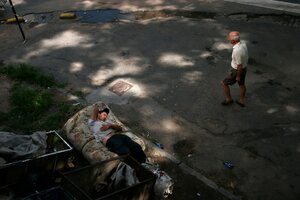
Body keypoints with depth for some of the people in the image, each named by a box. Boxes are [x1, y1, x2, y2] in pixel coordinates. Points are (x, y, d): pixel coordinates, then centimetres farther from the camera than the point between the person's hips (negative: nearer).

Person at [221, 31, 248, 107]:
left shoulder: (237, 51, -37)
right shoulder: (243, 43, -9)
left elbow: (239, 65, -28)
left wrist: (238, 76, -15)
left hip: (237, 71, -8)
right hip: (244, 68, 9)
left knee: (224, 83, 12)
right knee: (242, 84, 25)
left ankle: (228, 99, 30)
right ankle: (241, 101, 44)